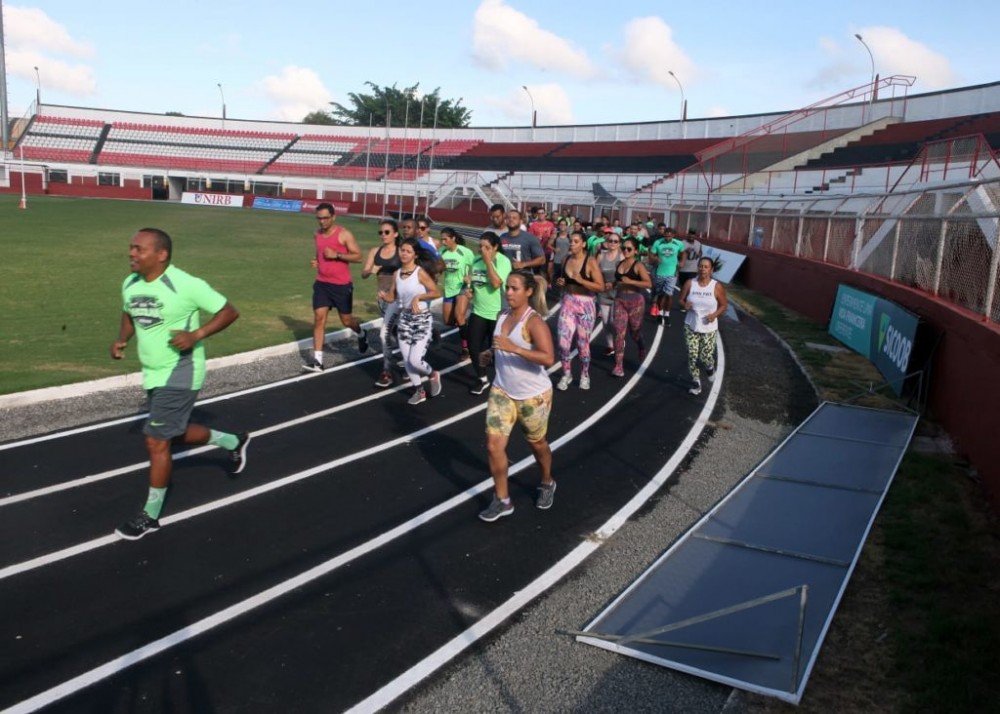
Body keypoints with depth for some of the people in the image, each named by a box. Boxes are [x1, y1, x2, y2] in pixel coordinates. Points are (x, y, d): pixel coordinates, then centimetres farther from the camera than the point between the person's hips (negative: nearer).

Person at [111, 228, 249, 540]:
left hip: (179, 374, -8)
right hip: (153, 374, 8)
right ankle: (234, 442, 46)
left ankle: (150, 516, 11)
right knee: (177, 433, 22)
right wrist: (121, 339, 1)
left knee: (156, 442, -6)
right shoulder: (130, 284, 1)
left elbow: (229, 312, -14)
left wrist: (196, 335, -25)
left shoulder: (186, 285, -20)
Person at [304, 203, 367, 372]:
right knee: (319, 318, -7)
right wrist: (316, 262, 5)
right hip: (322, 284, 4)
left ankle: (361, 335, 44)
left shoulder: (344, 234, -10)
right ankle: (317, 361, -7)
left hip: (342, 285, -4)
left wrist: (336, 255, -22)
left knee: (346, 320, 8)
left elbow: (358, 256, -12)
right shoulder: (317, 235, 8)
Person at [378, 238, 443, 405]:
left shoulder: (420, 273, -12)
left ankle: (433, 375, 21)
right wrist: (384, 295, -10)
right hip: (404, 319, 6)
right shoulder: (397, 274, 5)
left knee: (415, 360, -11)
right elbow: (392, 296, 11)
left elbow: (437, 292, -18)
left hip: (421, 319, -6)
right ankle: (419, 391, 26)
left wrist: (418, 297, -26)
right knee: (406, 360, 8)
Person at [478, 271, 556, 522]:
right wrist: (492, 354, 6)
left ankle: (547, 484, 45)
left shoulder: (534, 321, -21)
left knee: (536, 444, 16)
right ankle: (502, 500, 11)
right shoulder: (502, 316, 1)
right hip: (502, 391, 5)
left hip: (534, 395, -5)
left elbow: (549, 359, -34)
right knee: (493, 445, -4)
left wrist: (514, 348, -39)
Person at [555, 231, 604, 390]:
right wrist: (561, 283, 1)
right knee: (563, 341, -5)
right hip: (567, 303, 4)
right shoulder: (566, 260, 6)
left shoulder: (590, 261, -10)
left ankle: (585, 375, 26)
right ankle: (566, 374, 14)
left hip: (585, 305, -4)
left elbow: (600, 286, -14)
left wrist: (581, 280, -23)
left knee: (583, 343, 6)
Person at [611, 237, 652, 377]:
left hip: (635, 301, -4)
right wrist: (613, 285, 6)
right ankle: (618, 366, -6)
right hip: (619, 300, 4)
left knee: (635, 331, 12)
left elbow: (648, 283, -19)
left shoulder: (638, 265, -9)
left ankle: (642, 349, 47)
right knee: (619, 332, -6)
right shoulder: (619, 264, 8)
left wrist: (631, 281, -26)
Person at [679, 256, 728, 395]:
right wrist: (684, 305, -18)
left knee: (705, 357, -4)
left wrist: (715, 314, -17)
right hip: (691, 326, 2)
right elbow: (681, 300, 5)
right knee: (692, 356, -3)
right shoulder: (689, 284, -4)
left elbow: (724, 305, 1)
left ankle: (710, 367, 33)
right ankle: (696, 383, 15)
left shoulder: (717, 286, -7)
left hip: (709, 329, -1)